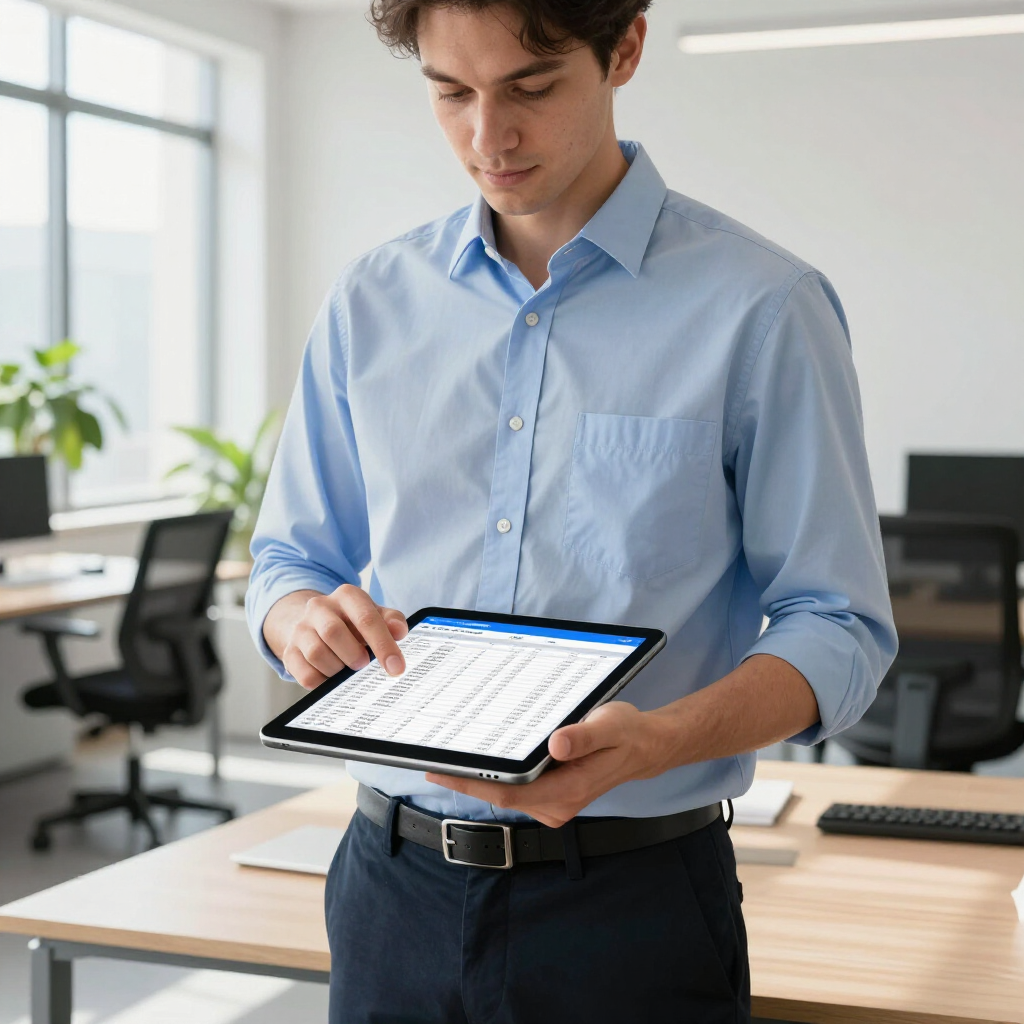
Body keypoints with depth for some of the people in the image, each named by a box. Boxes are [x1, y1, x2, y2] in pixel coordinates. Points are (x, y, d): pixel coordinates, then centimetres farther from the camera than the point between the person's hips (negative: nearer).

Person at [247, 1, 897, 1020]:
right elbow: (288, 556, 12)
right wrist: (302, 615, -12)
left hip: (634, 898, -3)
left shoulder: (760, 306, -8)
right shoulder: (371, 301, 5)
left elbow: (840, 628, -8)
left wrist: (659, 740, -25)